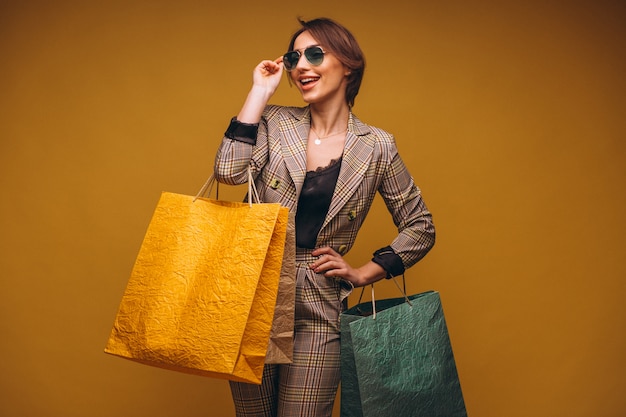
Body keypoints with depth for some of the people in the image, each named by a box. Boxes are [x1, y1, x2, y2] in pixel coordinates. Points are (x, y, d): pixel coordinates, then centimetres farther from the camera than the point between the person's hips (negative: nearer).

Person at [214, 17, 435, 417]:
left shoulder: (377, 147, 1)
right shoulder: (275, 122, 3)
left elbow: (421, 228, 8)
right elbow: (229, 171, -16)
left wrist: (363, 273, -1)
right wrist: (260, 91, -8)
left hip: (319, 309, -1)